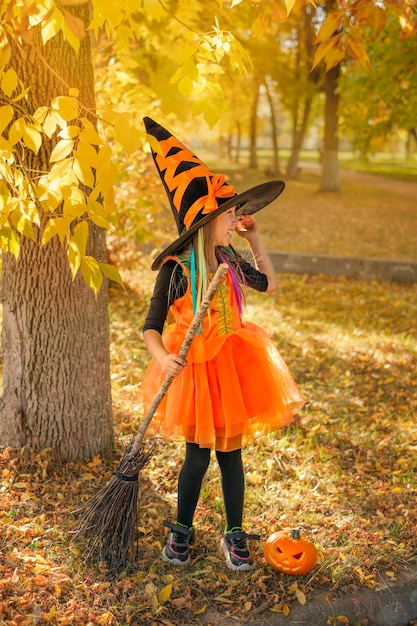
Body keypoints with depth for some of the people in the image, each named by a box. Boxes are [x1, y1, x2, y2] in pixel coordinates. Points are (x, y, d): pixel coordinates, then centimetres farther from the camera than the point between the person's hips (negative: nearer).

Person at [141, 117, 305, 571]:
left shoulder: (230, 261, 2)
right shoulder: (176, 270, -15)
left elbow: (269, 283, 20)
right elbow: (151, 327, -13)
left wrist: (255, 239, 13)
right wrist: (163, 358, -32)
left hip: (231, 363, 4)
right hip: (193, 368, -4)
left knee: (231, 451, 11)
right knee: (197, 455, 6)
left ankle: (234, 535, 27)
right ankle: (181, 530, 30)